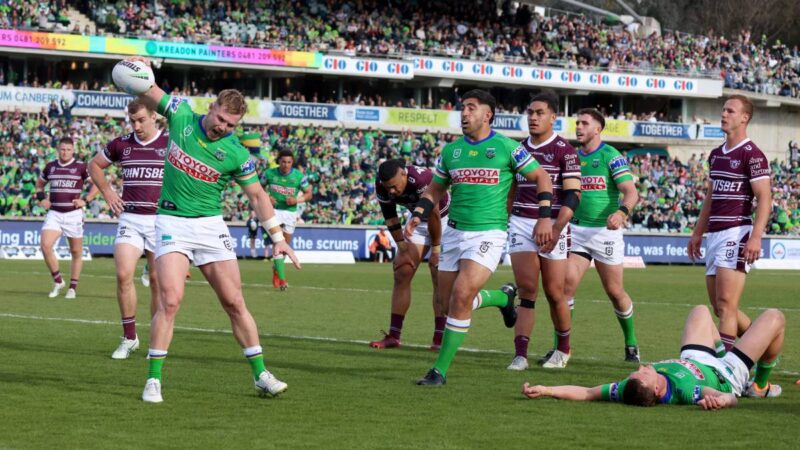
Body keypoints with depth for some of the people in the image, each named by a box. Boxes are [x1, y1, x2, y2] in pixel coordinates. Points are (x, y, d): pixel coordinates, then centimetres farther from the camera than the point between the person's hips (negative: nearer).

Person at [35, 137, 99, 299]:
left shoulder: (81, 167, -4)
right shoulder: (50, 167, 8)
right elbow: (40, 184, 25)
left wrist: (85, 200, -8)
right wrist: (41, 197, 7)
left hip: (73, 214, -2)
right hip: (54, 214, 2)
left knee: (76, 252, 5)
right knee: (45, 246, -16)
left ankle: (73, 288, 19)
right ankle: (58, 281, 1)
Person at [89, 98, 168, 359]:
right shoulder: (121, 144, 6)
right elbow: (95, 165, 23)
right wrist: (107, 192, 11)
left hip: (161, 220, -2)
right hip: (129, 218, 2)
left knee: (157, 280, 1)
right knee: (123, 274, -12)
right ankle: (129, 337, 1)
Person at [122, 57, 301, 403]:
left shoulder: (236, 154, -7)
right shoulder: (181, 116, -4)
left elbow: (257, 196, 1)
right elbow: (146, 93, 5)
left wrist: (278, 238, -2)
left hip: (210, 225, 1)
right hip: (172, 222, -1)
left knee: (234, 302, 4)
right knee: (170, 300, -17)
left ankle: (261, 374, 16)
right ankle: (153, 380, -9)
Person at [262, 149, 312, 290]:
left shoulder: (299, 176, -8)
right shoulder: (269, 173, -6)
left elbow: (308, 193, 2)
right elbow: (260, 187, 10)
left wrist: (297, 200, -16)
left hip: (290, 212, 2)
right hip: (274, 210, -2)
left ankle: (276, 269, 40)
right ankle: (282, 278, -17)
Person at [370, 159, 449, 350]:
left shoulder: (422, 179, -37)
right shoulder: (382, 188, -18)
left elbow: (434, 216, -28)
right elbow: (391, 221, -6)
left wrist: (436, 249, -19)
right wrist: (403, 250, -6)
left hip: (444, 220, -6)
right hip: (418, 221, 6)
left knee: (440, 278, -14)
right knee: (402, 273, -1)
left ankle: (439, 338, -14)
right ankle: (393, 336, 3)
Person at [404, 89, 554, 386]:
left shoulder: (507, 147, -5)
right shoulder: (450, 150, 9)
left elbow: (540, 177, 3)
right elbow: (436, 189, 19)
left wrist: (545, 217, -6)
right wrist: (416, 217, 3)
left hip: (489, 233, -6)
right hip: (454, 231, 6)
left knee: (461, 296, -19)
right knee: (449, 299, 8)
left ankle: (440, 369, -12)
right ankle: (504, 297, 38)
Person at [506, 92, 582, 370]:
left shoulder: (564, 151, -5)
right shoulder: (519, 149, 12)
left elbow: (573, 196, -10)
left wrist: (556, 229, -20)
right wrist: (504, 220, 15)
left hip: (553, 225, -4)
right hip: (520, 223, 4)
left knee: (554, 292, 1)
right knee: (527, 290, -4)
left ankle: (563, 348, 21)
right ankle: (520, 354, -9)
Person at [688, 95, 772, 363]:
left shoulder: (752, 154, -8)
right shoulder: (716, 155, 18)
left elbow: (764, 198, -13)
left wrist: (756, 238, -22)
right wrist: (697, 233, 23)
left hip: (736, 233, -9)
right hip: (714, 235, 9)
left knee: (726, 303, -13)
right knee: (720, 307, 9)